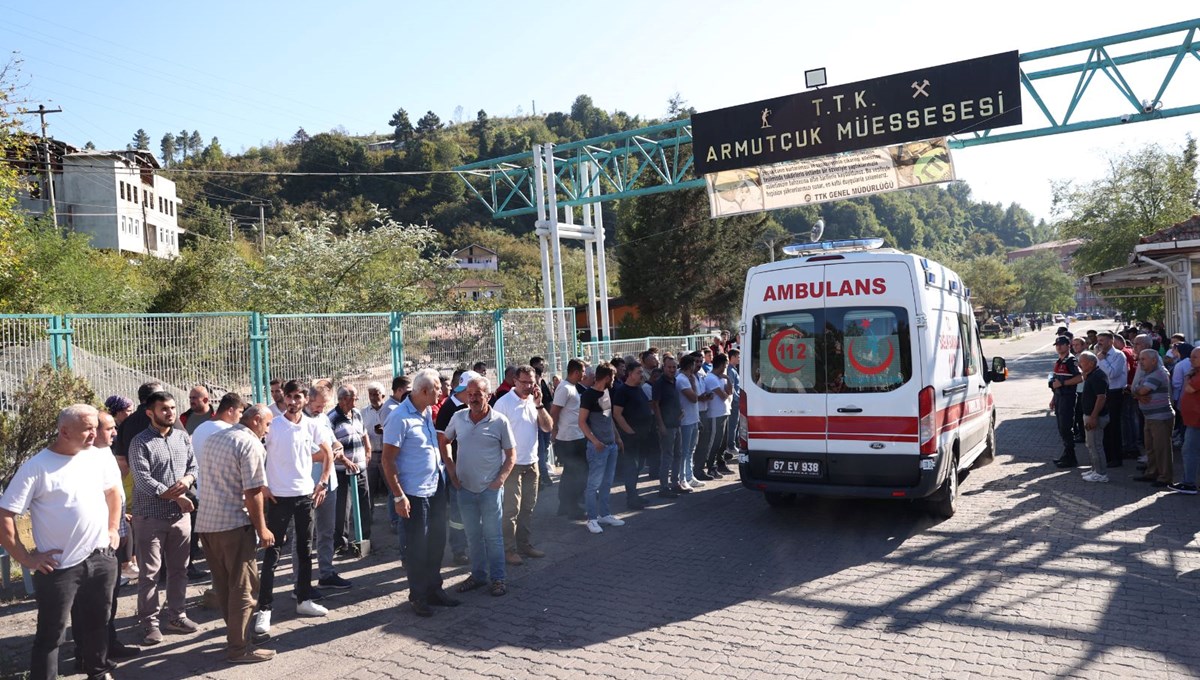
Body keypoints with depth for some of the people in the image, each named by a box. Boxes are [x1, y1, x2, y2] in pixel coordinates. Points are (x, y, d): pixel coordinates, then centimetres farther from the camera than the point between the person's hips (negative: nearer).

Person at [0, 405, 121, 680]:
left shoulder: (99, 458, 2)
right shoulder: (36, 467, -14)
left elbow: (113, 491, 21)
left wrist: (113, 530, 14)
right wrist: (26, 558, -12)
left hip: (101, 558, 5)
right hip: (60, 566, -5)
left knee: (98, 623, 20)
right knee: (51, 633, 6)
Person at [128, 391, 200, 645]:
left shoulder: (183, 437, 9)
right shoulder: (140, 442, -8)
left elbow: (193, 466, 10)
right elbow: (143, 480, -15)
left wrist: (186, 480, -13)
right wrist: (176, 497, -15)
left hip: (181, 514, 5)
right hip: (150, 516, -5)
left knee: (179, 569, 13)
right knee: (149, 573, 2)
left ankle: (176, 616, 24)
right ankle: (150, 622, 11)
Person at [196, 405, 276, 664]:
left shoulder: (212, 438, 14)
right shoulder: (250, 444, -12)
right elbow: (253, 492, -16)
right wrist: (262, 528, -9)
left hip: (206, 522, 8)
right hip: (234, 524, -8)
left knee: (223, 584, 17)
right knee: (243, 587, 1)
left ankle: (234, 632, 28)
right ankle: (239, 647, 6)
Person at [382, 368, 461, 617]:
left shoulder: (427, 412, 7)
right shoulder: (400, 418, -18)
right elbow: (388, 460, -17)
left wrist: (446, 476, 15)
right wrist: (399, 496, -19)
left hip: (436, 489, 8)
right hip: (415, 494, -8)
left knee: (436, 542, 15)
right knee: (417, 547, 4)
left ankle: (434, 589, 29)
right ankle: (417, 596, 18)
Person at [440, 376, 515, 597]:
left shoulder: (500, 421, -10)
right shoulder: (458, 417, 0)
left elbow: (511, 455, -3)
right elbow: (444, 441, 15)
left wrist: (500, 479, -13)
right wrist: (451, 469, 7)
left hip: (490, 489, -4)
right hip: (465, 488, 4)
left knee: (493, 535, 4)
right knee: (473, 535, 14)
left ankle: (497, 578, 17)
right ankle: (478, 575, 29)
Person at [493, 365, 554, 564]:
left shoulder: (534, 401, 7)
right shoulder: (504, 403, -11)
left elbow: (548, 427, 1)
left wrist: (539, 405, -10)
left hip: (531, 463, 6)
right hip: (512, 465, -6)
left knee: (528, 508, 14)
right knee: (511, 510, -1)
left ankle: (525, 545, 25)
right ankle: (509, 550, 8)